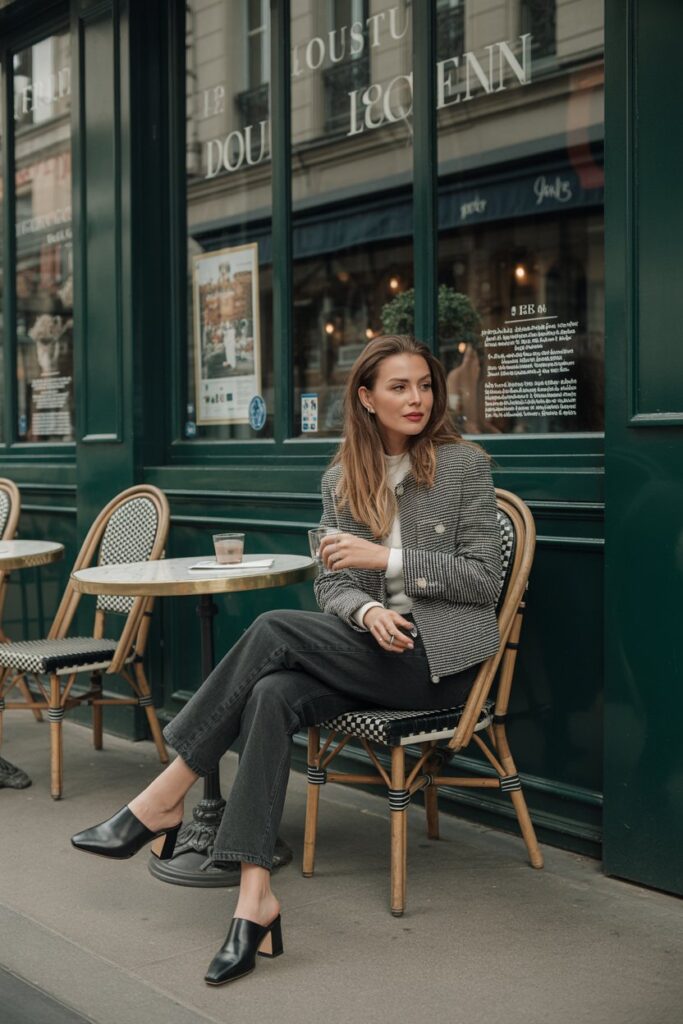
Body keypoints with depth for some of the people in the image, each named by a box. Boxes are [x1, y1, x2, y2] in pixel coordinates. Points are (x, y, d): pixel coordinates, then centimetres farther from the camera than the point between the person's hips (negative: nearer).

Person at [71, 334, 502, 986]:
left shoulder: (464, 463, 0)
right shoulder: (341, 479, 11)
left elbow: (483, 579, -4)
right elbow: (331, 584, 9)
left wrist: (387, 557, -13)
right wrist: (368, 611, -15)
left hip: (438, 657, -4)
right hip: (374, 644, 4)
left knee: (274, 631, -24)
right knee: (274, 695, -29)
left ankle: (161, 803, -17)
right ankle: (255, 899, -33)